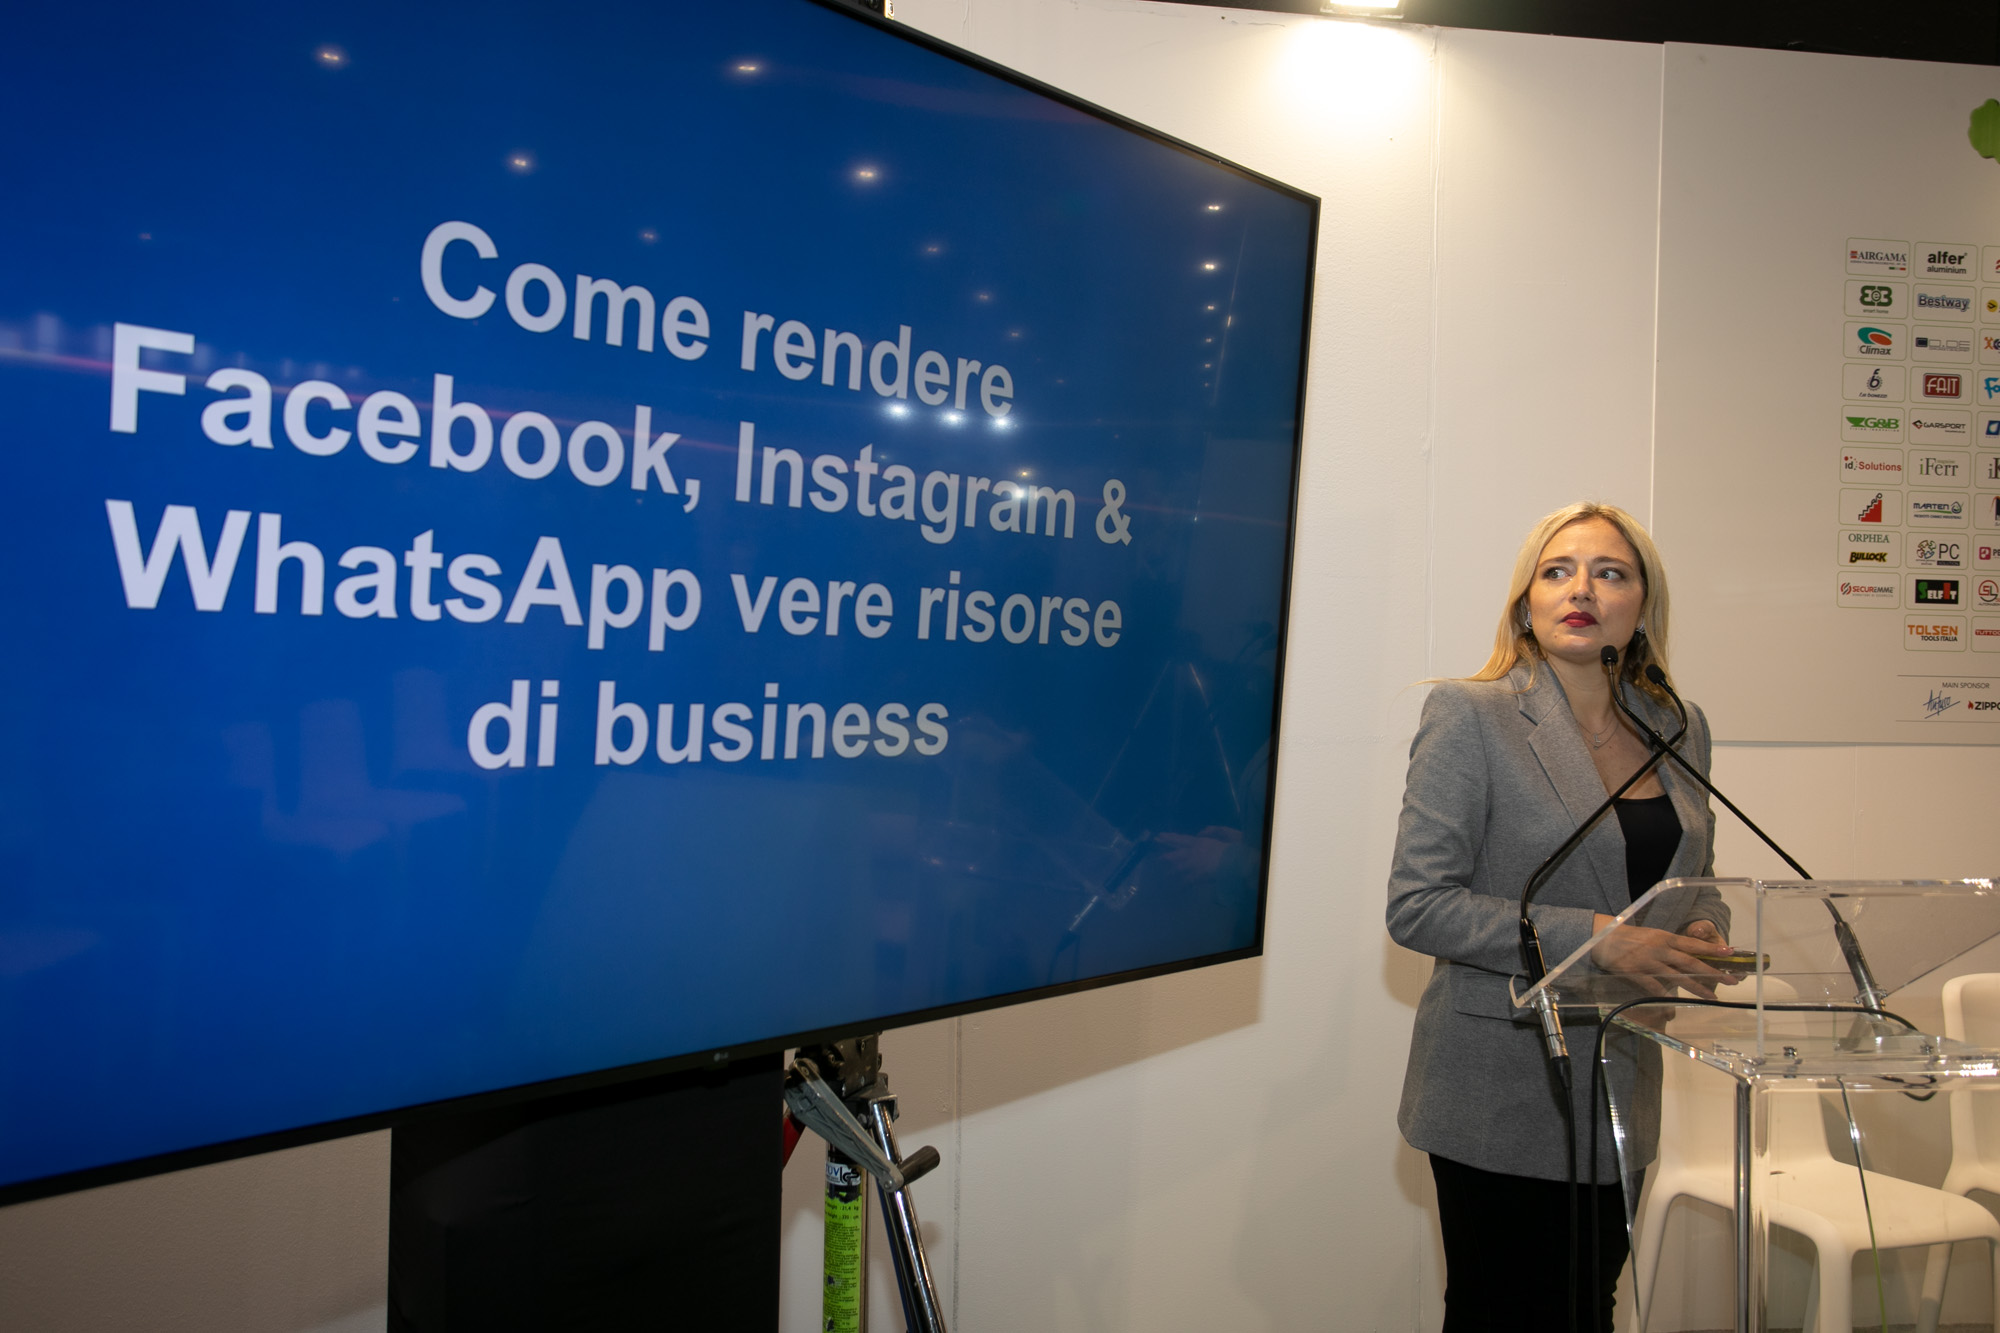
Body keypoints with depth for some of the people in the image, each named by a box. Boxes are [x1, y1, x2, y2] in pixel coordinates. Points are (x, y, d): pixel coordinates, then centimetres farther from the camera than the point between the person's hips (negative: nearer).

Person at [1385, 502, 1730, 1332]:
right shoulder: (1471, 717, -11)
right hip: (1501, 1095, -5)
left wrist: (1704, 931, -2)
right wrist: (1595, 939, -23)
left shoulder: (1679, 728, 7)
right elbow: (1418, 906, -17)